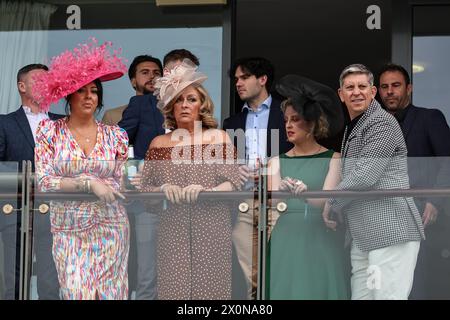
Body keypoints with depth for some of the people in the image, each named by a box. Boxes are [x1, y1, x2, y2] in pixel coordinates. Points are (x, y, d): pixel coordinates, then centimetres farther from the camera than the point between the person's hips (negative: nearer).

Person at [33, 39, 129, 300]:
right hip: (68, 227, -1)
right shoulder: (50, 131, -1)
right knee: (77, 293, -7)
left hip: (110, 226, 1)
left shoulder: (115, 135, 4)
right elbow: (44, 181, -9)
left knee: (111, 292, 2)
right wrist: (88, 183, -16)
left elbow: (121, 182, 11)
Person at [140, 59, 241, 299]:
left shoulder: (218, 138, 5)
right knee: (173, 287, -3)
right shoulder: (159, 143, 11)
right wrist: (163, 190, -11)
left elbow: (232, 183, -1)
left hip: (211, 234, -1)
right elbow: (145, 188, 9)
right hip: (172, 233, 1)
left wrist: (206, 191, -18)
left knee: (209, 287, -3)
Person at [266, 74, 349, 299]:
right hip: (286, 243, 2)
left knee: (319, 290, -5)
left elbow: (326, 201, -11)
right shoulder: (277, 162, 10)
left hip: (322, 243, -2)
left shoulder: (333, 160, 3)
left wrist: (302, 192, -32)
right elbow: (274, 203, -3)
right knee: (286, 290, -3)